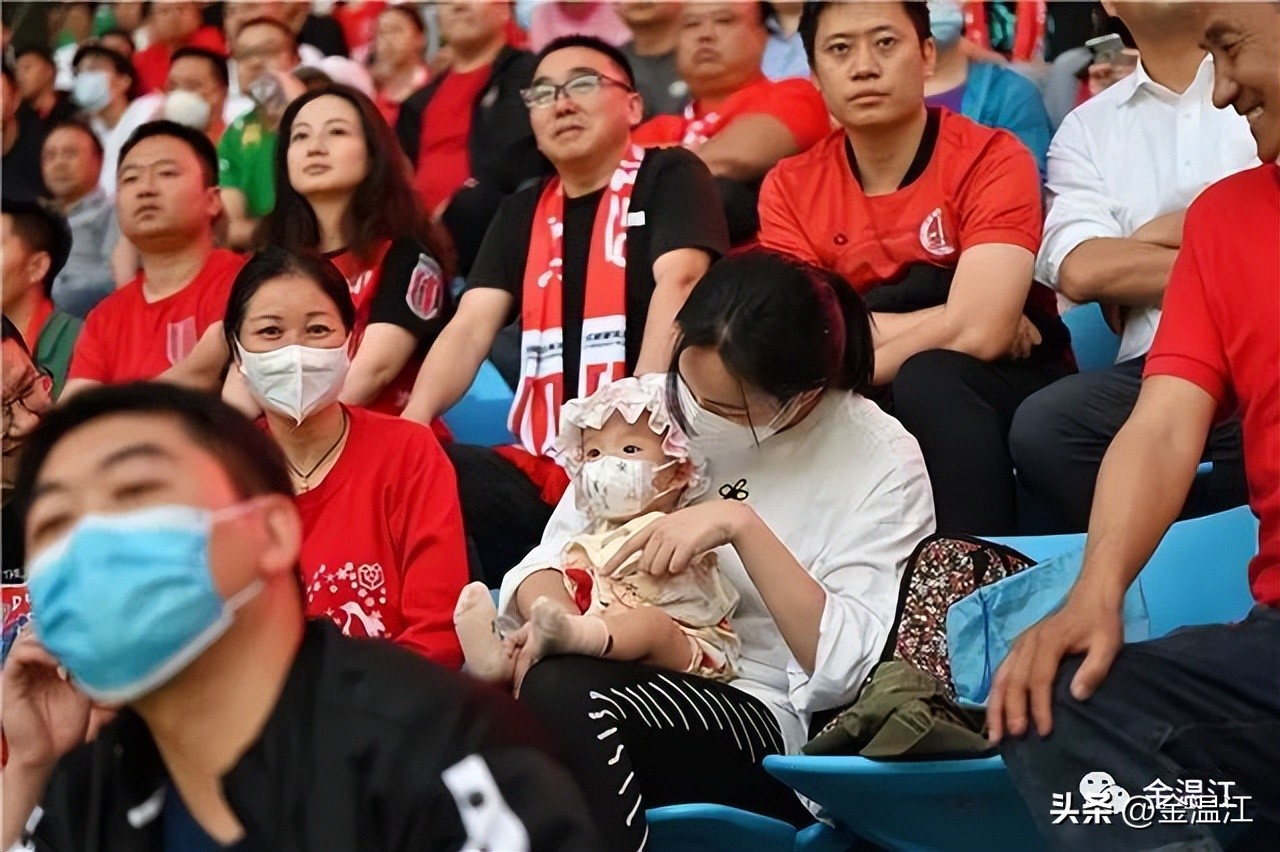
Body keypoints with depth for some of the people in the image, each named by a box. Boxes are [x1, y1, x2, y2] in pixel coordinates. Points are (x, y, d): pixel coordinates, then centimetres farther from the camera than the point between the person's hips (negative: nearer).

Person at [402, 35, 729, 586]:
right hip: (543, 467, 5)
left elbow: (678, 283, -13)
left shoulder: (670, 178, 4)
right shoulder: (522, 213, 19)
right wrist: (414, 417, -13)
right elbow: (472, 327, 7)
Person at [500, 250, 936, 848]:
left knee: (565, 695, -34)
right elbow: (554, 553, 7)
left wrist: (742, 524, -22)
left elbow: (845, 667, -15)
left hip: (761, 712, -4)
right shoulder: (662, 405, 6)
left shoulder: (879, 461, -6)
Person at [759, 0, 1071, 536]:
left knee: (927, 377, -34)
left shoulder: (991, 160, -11)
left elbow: (977, 333, -24)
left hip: (1012, 389, -3)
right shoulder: (790, 188, 1)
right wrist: (939, 322, -17)